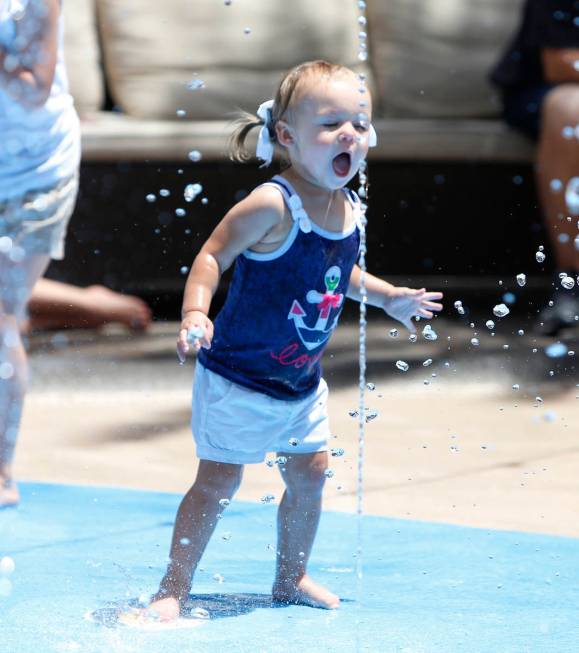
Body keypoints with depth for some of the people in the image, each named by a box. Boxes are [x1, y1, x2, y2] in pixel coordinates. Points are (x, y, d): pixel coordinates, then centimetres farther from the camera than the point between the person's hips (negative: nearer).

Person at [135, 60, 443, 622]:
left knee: (309, 473, 14)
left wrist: (386, 296, 19)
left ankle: (291, 579, 33)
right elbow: (212, 256, -21)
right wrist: (195, 313, -33)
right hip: (238, 377, -7)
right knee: (218, 481, -5)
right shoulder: (273, 206, -24)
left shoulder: (350, 210, 0)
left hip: (302, 381, 8)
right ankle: (172, 590, 4)